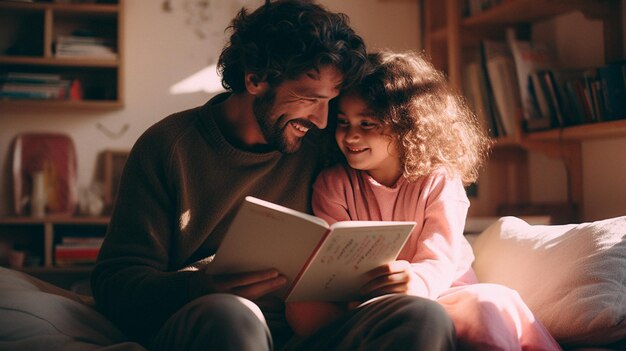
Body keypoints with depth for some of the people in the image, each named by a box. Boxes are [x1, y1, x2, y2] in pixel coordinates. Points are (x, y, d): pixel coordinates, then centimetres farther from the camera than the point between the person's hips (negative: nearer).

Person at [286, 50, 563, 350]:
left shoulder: (439, 182, -5)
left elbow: (438, 262, -16)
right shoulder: (333, 184, 2)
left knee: (492, 303, -34)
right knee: (302, 306, -29)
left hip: (439, 295, -2)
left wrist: (415, 282, -43)